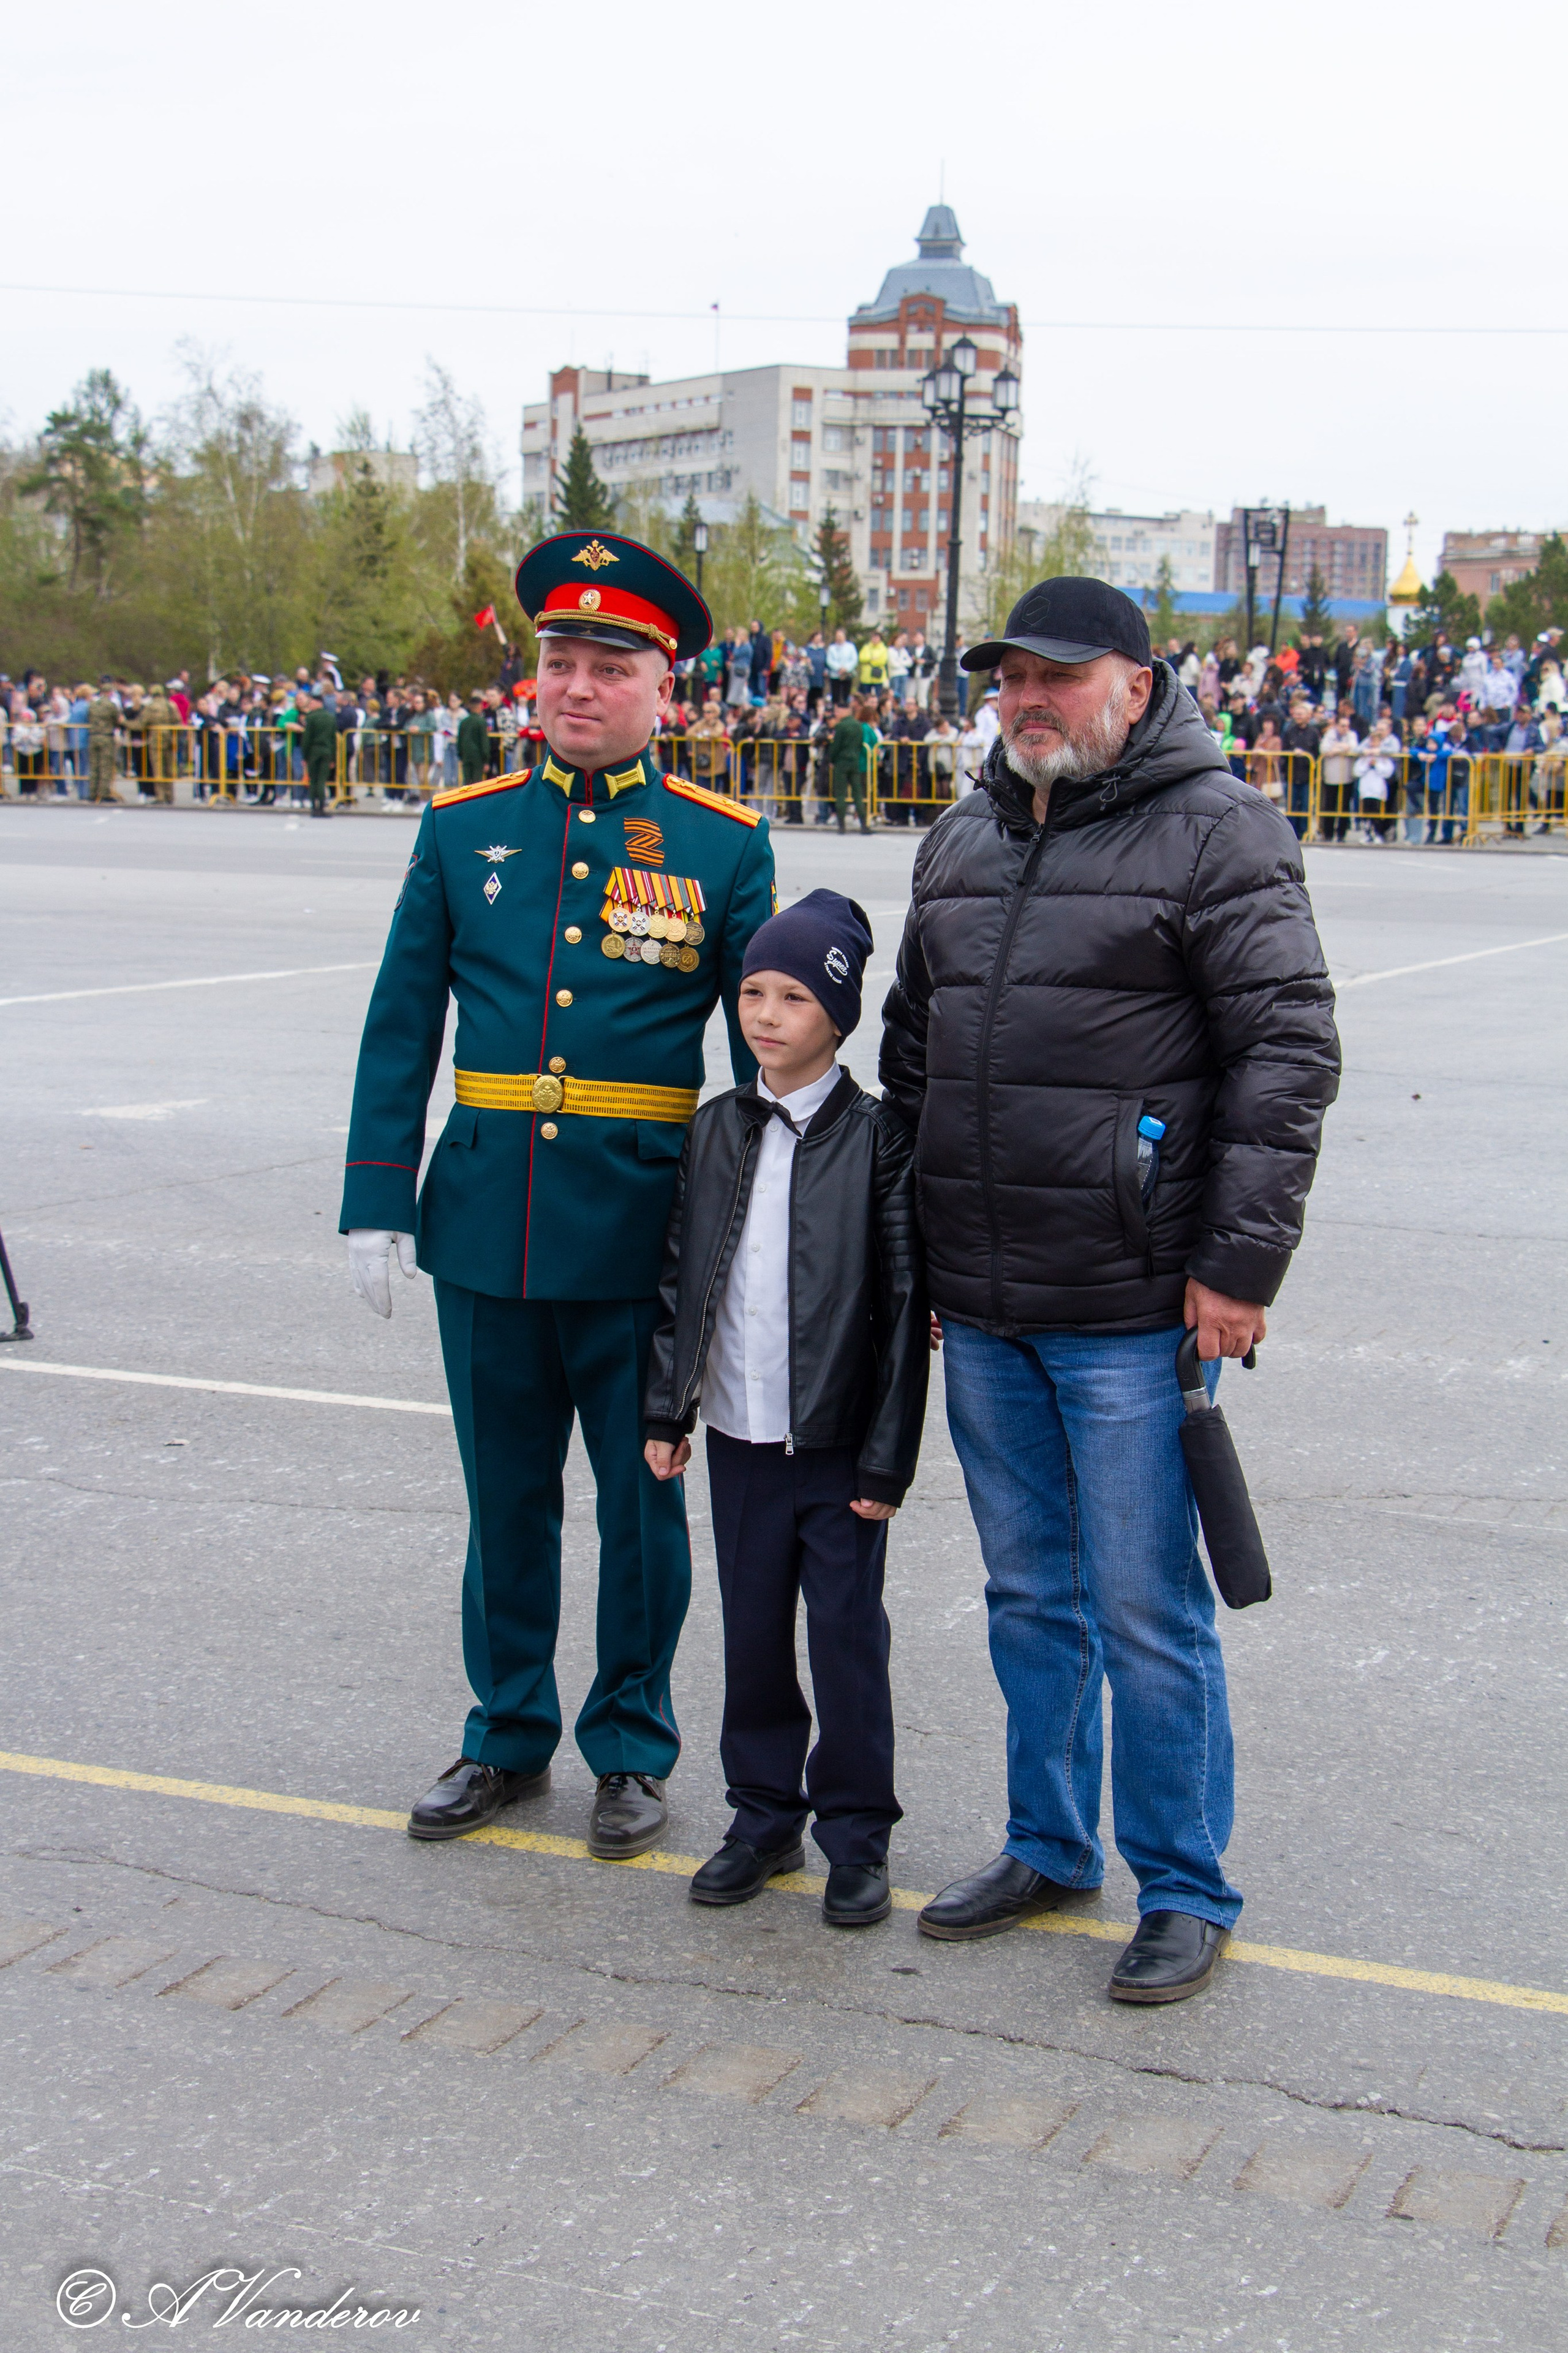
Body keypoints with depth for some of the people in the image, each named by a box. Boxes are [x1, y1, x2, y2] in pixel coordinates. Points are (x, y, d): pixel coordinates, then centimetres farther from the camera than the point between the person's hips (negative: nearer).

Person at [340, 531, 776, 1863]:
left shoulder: (725, 846, -1)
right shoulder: (462, 828, 5)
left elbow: (767, 1046, 1)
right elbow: (401, 1031, 6)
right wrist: (378, 1201, 0)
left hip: (641, 1235, -2)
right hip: (485, 1220, 2)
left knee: (641, 1497, 9)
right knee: (506, 1497, 14)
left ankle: (632, 1748, 26)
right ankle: (509, 1736, 31)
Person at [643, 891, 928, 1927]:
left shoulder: (877, 1139, -8)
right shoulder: (716, 1130, 6)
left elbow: (905, 1306, -8)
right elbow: (680, 1277, 11)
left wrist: (887, 1456, -10)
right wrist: (667, 1410, 7)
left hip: (837, 1441, -4)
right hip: (739, 1433, 4)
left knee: (848, 1635, 3)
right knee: (752, 1634, 13)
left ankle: (858, 1836, 18)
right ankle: (765, 1814, 28)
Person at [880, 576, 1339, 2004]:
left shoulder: (1217, 832, -8)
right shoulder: (961, 844, 13)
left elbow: (1290, 1051, -12)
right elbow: (911, 1043, 21)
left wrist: (1242, 1264, -16)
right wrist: (906, 1242, 18)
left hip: (1133, 1311, -6)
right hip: (980, 1309, 7)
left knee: (1146, 1611, 1)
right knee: (1031, 1593, 17)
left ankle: (1186, 1894, 17)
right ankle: (1049, 1847, 33)